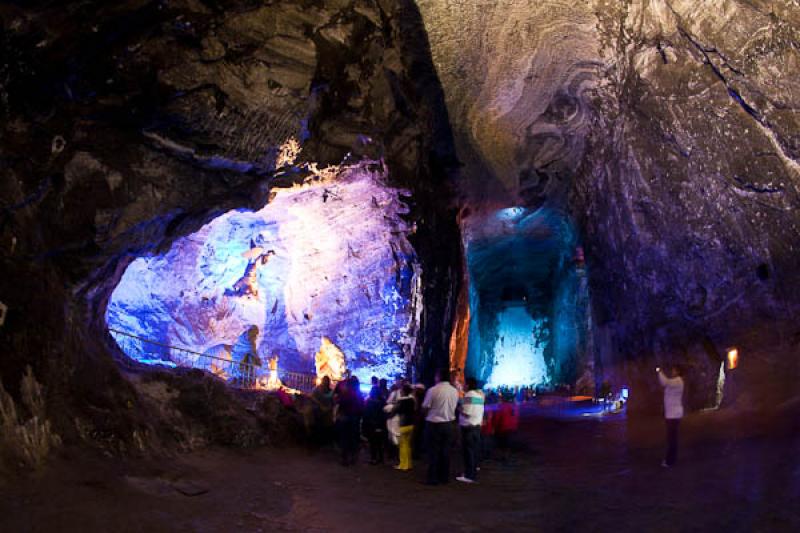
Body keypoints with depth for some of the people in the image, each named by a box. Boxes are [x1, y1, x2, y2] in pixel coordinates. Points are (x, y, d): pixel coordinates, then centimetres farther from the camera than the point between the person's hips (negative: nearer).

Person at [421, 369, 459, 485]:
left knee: (433, 451, 2)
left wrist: (425, 415, 11)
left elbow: (425, 407, -10)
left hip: (434, 424, -5)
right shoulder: (455, 391, 1)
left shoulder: (433, 390, -16)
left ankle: (433, 478, 5)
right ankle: (444, 477, 18)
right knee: (445, 450, 12)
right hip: (448, 424, 5)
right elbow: (455, 406, 8)